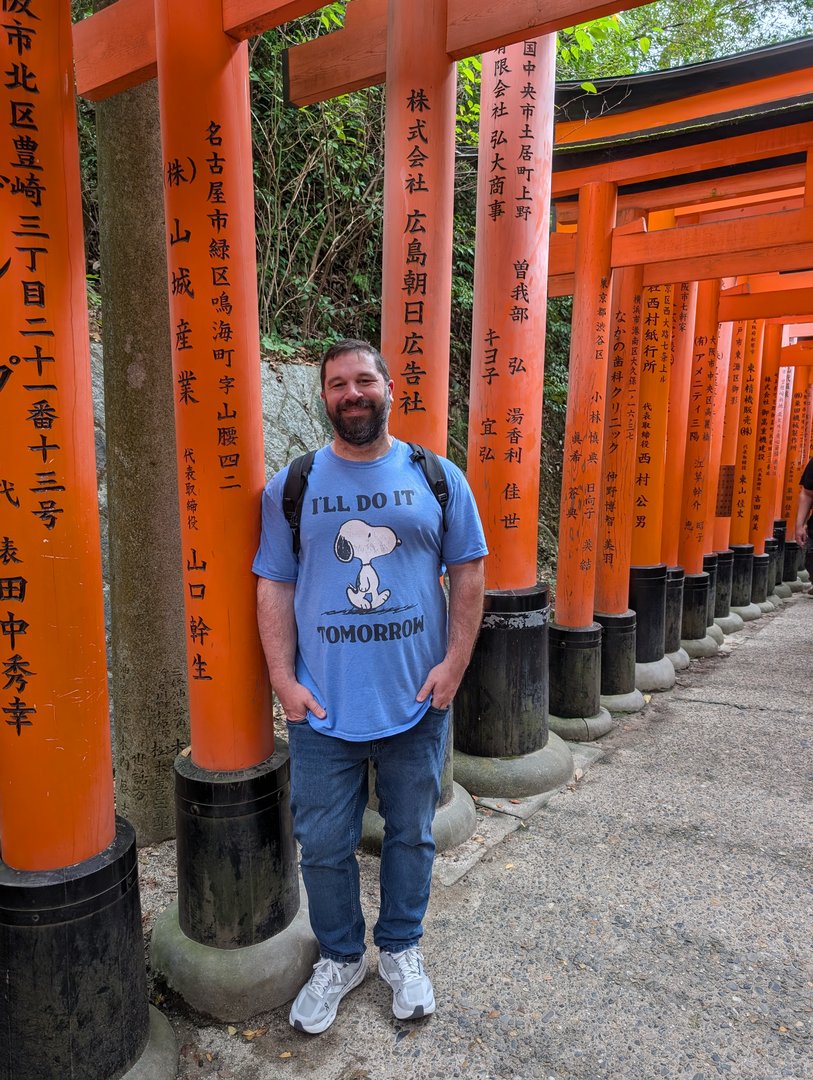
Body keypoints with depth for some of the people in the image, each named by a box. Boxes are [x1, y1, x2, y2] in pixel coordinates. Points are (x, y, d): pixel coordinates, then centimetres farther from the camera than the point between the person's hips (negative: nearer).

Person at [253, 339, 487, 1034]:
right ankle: (340, 957, 38)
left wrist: (454, 662, -6)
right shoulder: (291, 486, 1)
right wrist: (284, 679, -7)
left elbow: (468, 572, 2)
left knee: (411, 835, 16)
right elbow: (274, 586, 1)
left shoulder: (438, 477, 2)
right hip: (322, 708, 0)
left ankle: (402, 950, 41)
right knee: (324, 845, 12)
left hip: (418, 702, 1)